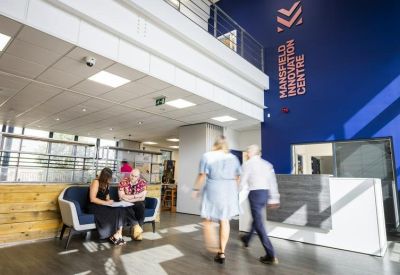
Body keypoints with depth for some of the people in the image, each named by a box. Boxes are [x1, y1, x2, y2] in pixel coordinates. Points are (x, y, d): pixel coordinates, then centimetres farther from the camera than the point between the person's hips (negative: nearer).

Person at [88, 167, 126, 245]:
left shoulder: (106, 184, 13)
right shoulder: (96, 182, -11)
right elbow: (92, 199, -18)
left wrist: (109, 201, 2)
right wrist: (106, 203, -19)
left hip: (103, 206, 7)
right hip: (95, 207, -7)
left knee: (120, 209, -23)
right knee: (113, 213, -31)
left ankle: (117, 235, -27)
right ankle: (113, 235, -15)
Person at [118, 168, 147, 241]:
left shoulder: (143, 182, -8)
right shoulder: (123, 182, -11)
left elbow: (142, 198, -13)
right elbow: (122, 197, -17)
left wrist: (130, 199, -19)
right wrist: (136, 196, -19)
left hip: (137, 203, 1)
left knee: (141, 206, -31)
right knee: (127, 209, -33)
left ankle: (135, 229, -21)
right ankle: (137, 226, -31)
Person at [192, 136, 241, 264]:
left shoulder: (207, 156, -3)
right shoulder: (233, 158, 8)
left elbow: (202, 175, -7)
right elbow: (237, 177, 10)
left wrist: (196, 189, 3)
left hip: (213, 190, -4)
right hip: (229, 191, 4)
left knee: (208, 219, 12)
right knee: (225, 220, 10)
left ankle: (211, 247, 14)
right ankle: (222, 252, 16)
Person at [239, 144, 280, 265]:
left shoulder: (248, 164, -6)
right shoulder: (267, 164, 11)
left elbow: (243, 182, -5)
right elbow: (273, 182, 10)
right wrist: (274, 199, 15)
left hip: (255, 193, -7)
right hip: (265, 193, 7)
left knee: (259, 223, -2)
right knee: (257, 218, 24)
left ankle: (271, 255, -3)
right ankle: (247, 239, 45)